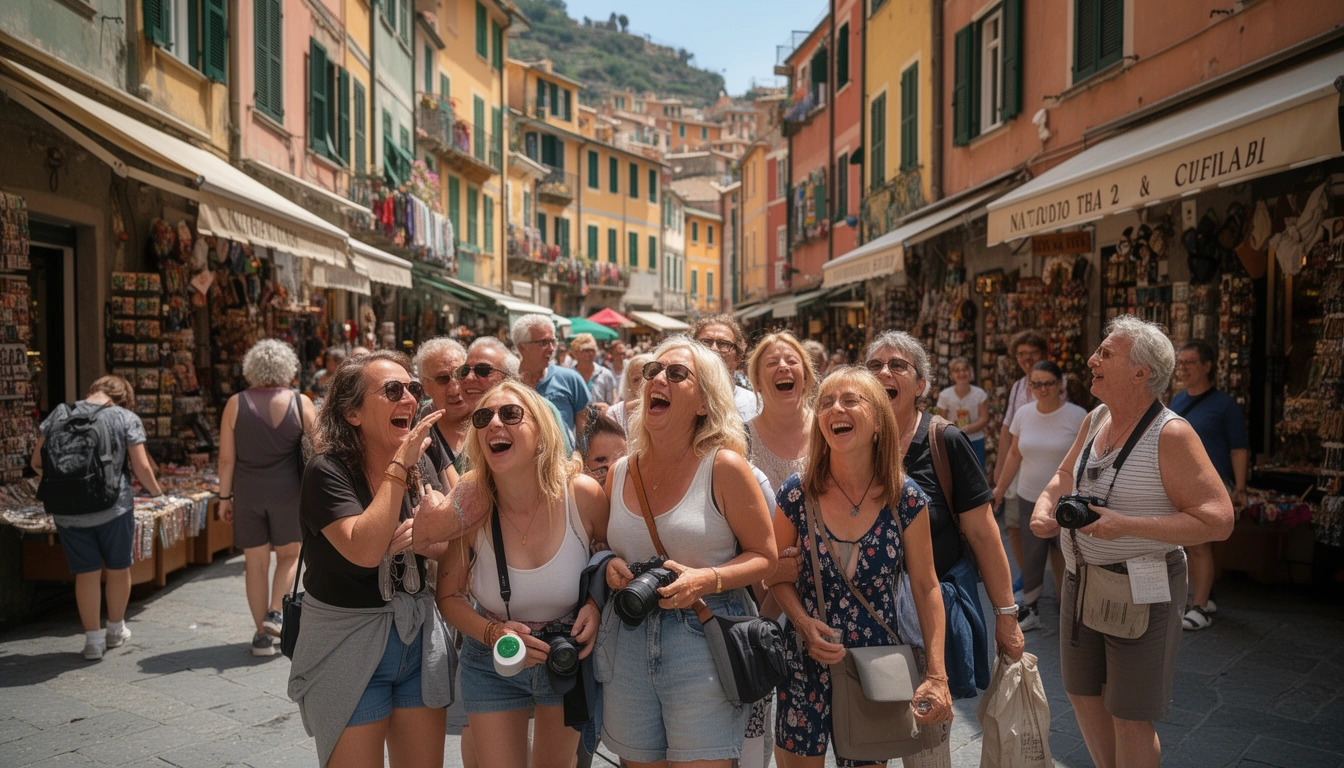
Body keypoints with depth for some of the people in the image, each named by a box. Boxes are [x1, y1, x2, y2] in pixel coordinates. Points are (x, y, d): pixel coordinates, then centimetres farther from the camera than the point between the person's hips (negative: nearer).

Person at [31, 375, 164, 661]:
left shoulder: (58, 415, 5)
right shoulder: (127, 419, -5)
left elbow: (36, 463, 7)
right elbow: (142, 468, -8)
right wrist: (155, 490, 11)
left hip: (67, 511, 3)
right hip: (113, 508, -3)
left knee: (86, 572, 11)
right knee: (118, 568, 16)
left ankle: (93, 640, 16)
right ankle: (116, 630, 30)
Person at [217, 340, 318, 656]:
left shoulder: (236, 404, -2)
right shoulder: (301, 403, -5)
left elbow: (227, 458, -2)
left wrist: (225, 497, 8)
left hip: (247, 494, 1)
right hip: (287, 491, -1)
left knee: (255, 563, 10)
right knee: (289, 553, 19)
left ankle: (263, 635, 16)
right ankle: (274, 612, 3)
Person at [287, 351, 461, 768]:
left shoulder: (420, 464, 0)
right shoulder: (328, 471, -17)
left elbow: (446, 542, 3)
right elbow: (365, 550, -30)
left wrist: (424, 540, -19)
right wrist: (399, 466, -27)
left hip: (419, 638, 5)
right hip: (351, 646, -5)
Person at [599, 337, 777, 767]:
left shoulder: (723, 467, -7)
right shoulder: (620, 473, 7)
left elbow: (764, 557, -3)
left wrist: (706, 580, -19)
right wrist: (611, 566, -2)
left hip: (704, 639, -4)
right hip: (626, 643, 4)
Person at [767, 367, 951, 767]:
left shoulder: (906, 498, -11)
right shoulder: (797, 493, -10)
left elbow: (926, 588, -5)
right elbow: (777, 573, 1)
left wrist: (937, 675, -10)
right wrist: (804, 624, -16)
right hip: (806, 660, 0)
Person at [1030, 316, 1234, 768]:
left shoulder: (1169, 434, -19)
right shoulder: (1095, 420, 3)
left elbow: (1218, 521, -21)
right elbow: (1065, 477, 17)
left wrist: (1126, 526, -26)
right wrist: (1044, 508, -5)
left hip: (1140, 589, -7)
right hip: (1082, 579, 7)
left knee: (1130, 717, 5)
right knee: (1083, 693, 20)